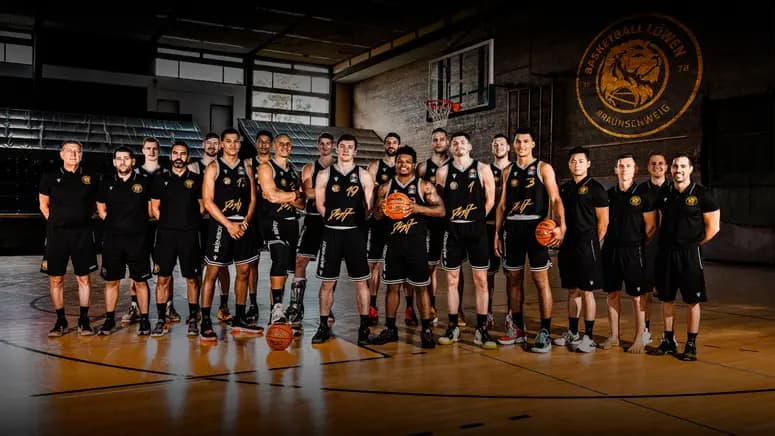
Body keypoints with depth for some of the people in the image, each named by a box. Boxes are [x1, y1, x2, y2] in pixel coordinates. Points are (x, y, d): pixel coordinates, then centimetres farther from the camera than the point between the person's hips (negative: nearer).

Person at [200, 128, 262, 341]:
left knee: (243, 272, 8)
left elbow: (252, 199, 10)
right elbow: (208, 201, -8)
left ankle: (239, 320, 20)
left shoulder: (246, 168, 11)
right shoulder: (213, 167, -1)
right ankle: (205, 322, 4)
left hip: (243, 226, 5)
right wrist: (228, 225, -15)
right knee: (212, 273, -2)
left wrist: (245, 222, -6)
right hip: (220, 225, -4)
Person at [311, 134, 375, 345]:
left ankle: (364, 327, 10)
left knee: (361, 281, 2)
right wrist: (335, 219, -1)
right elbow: (320, 205, 4)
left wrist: (354, 219, -5)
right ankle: (323, 326, 17)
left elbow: (369, 207, 3)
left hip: (355, 232, 0)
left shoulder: (364, 176, 5)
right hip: (331, 232, 1)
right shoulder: (324, 175, 6)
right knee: (327, 282, 5)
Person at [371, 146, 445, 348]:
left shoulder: (424, 186, 0)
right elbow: (377, 214, 14)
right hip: (394, 242, 3)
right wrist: (382, 208, -9)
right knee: (392, 286, 8)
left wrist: (418, 208, -18)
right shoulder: (386, 187, 9)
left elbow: (441, 210, -4)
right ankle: (390, 329, 19)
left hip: (416, 242, -3)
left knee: (421, 287, 2)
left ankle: (426, 330, 10)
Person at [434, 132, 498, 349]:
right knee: (452, 279, 5)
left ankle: (481, 330, 8)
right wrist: (452, 219, 2)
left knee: (481, 280, 1)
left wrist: (476, 219, 3)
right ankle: (453, 327, 16)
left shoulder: (483, 169, 2)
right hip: (452, 230, 1)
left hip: (477, 229, -1)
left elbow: (490, 200, 4)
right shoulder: (443, 172, 5)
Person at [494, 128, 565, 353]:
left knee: (541, 280, -5)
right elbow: (502, 204, 14)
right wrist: (497, 233, 8)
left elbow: (555, 199, -7)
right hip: (512, 227, 5)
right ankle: (517, 329, 20)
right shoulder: (508, 171, 14)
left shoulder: (543, 168, 1)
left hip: (535, 227, -4)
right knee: (514, 279, 9)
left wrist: (561, 226, -22)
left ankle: (545, 333, 1)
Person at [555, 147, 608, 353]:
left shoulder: (595, 188, -4)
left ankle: (589, 337, 3)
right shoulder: (564, 189, 14)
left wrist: (592, 243, -4)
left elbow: (603, 221, -5)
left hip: (587, 246, -6)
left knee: (587, 291, -4)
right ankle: (572, 333, 21)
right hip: (567, 246, 6)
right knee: (572, 291, 12)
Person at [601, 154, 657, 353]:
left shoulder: (643, 194, -3)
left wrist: (639, 243, 1)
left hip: (634, 250, -4)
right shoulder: (609, 194, 8)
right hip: (611, 249, 4)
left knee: (638, 296, 1)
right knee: (612, 294, 9)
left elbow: (651, 226, -1)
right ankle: (614, 336, 19)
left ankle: (639, 338, 12)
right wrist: (603, 241, 5)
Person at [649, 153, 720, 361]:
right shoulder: (664, 194, 7)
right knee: (666, 299, 10)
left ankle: (691, 345, 11)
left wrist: (693, 244, 0)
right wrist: (666, 242, 7)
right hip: (665, 253, 4)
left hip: (690, 254, -4)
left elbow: (713, 227, -3)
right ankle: (668, 341, 22)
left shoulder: (701, 194, -5)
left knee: (692, 301, 2)